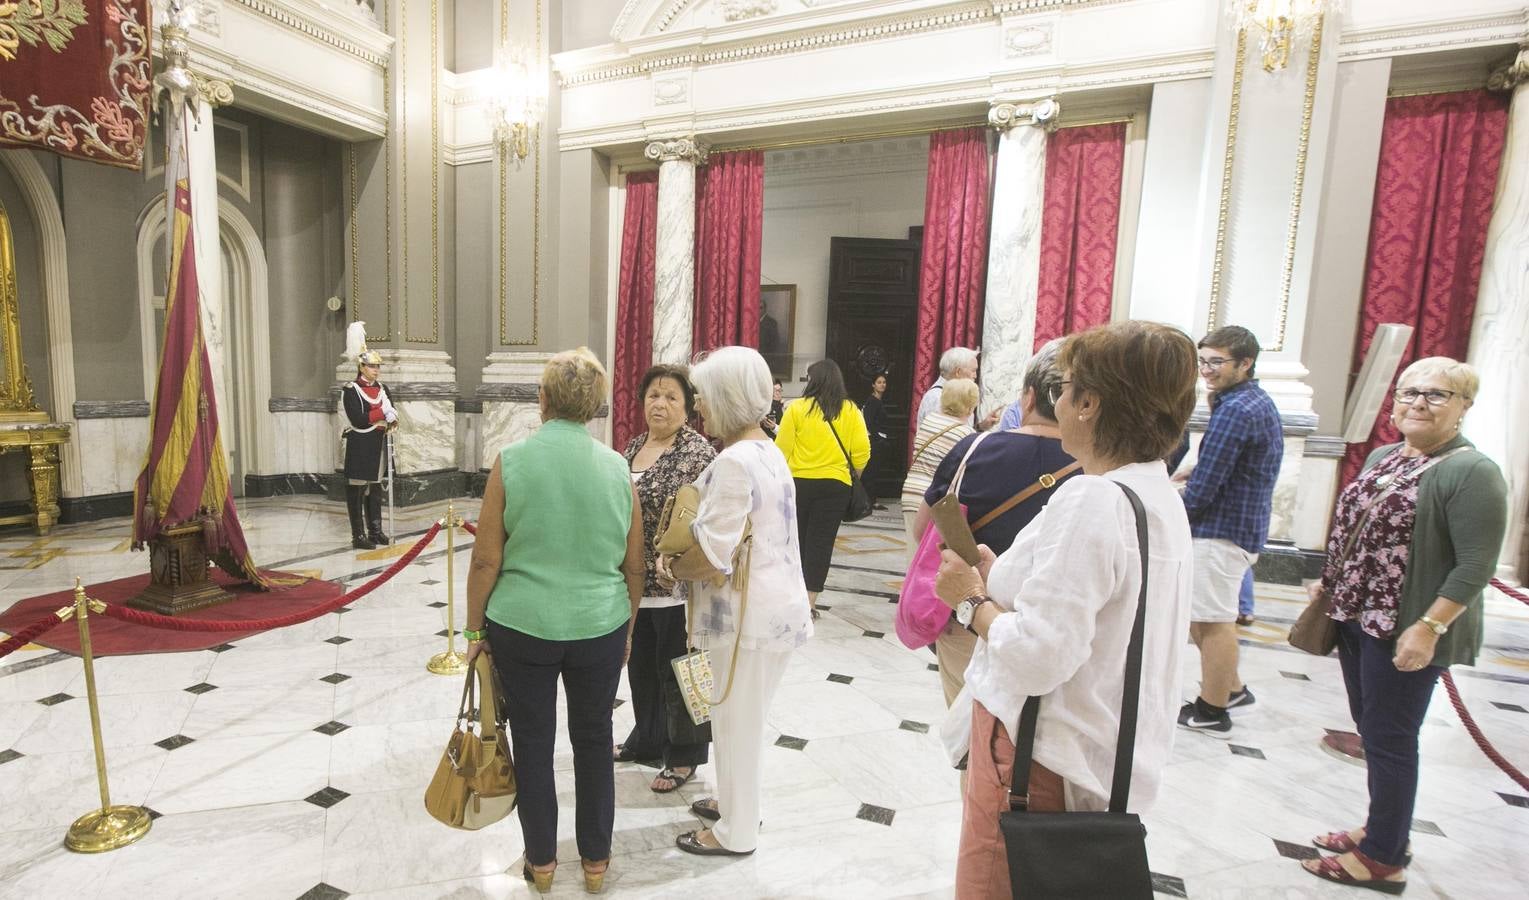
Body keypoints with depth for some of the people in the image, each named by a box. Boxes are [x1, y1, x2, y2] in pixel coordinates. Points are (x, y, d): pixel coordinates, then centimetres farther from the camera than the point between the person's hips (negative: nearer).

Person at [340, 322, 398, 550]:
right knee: (357, 490, 0)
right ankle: (358, 536, 5)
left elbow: (392, 415, 9)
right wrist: (383, 414, -14)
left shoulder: (382, 388, 12)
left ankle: (375, 531, 21)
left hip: (378, 445, 7)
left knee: (375, 489, 13)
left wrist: (390, 420, -12)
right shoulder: (351, 390, -9)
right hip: (359, 446, -7)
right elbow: (358, 419, -20)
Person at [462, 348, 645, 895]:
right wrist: (628, 624, 16)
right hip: (600, 627, 2)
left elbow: (486, 559, -8)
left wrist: (475, 628, 5)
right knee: (593, 741, 17)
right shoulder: (617, 466, -4)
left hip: (522, 626, -1)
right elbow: (634, 564, 2)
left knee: (533, 744, 16)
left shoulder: (512, 460, -10)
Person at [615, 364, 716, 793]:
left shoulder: (697, 451, -15)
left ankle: (683, 757, 27)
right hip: (636, 581, 7)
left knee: (675, 671, 7)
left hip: (676, 585, -7)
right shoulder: (635, 446, 9)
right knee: (641, 663, 20)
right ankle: (646, 739, 41)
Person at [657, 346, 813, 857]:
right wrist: (680, 555, 3)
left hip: (750, 612, -9)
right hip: (772, 604, 9)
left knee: (735, 721, 9)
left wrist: (671, 567, -5)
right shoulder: (767, 451, 9)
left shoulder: (735, 461, -23)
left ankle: (736, 832, 28)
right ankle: (737, 801, 44)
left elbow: (712, 556, -25)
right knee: (745, 717, 24)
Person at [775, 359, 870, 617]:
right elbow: (862, 451, -4)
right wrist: (854, 473, 14)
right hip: (835, 485, 0)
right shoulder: (851, 411, -2)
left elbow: (782, 448, -7)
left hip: (798, 483, 0)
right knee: (821, 541, 6)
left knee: (796, 538, 17)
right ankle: (809, 600, 7)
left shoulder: (797, 408, -7)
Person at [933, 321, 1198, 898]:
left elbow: (1037, 657, -29)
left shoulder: (1092, 500, -25)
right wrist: (1004, 580, 5)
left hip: (1044, 759, -9)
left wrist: (973, 600, -14)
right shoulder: (1160, 495, 5)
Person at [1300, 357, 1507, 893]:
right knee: (1371, 729, 17)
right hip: (1357, 618, 8)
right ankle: (1383, 829, 34)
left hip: (1406, 632, -8)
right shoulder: (1383, 457, 10)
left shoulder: (1471, 472, -14)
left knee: (1389, 739, 3)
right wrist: (1330, 582, 17)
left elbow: (1475, 566, -18)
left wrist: (1428, 628, -22)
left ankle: (1384, 860, 18)